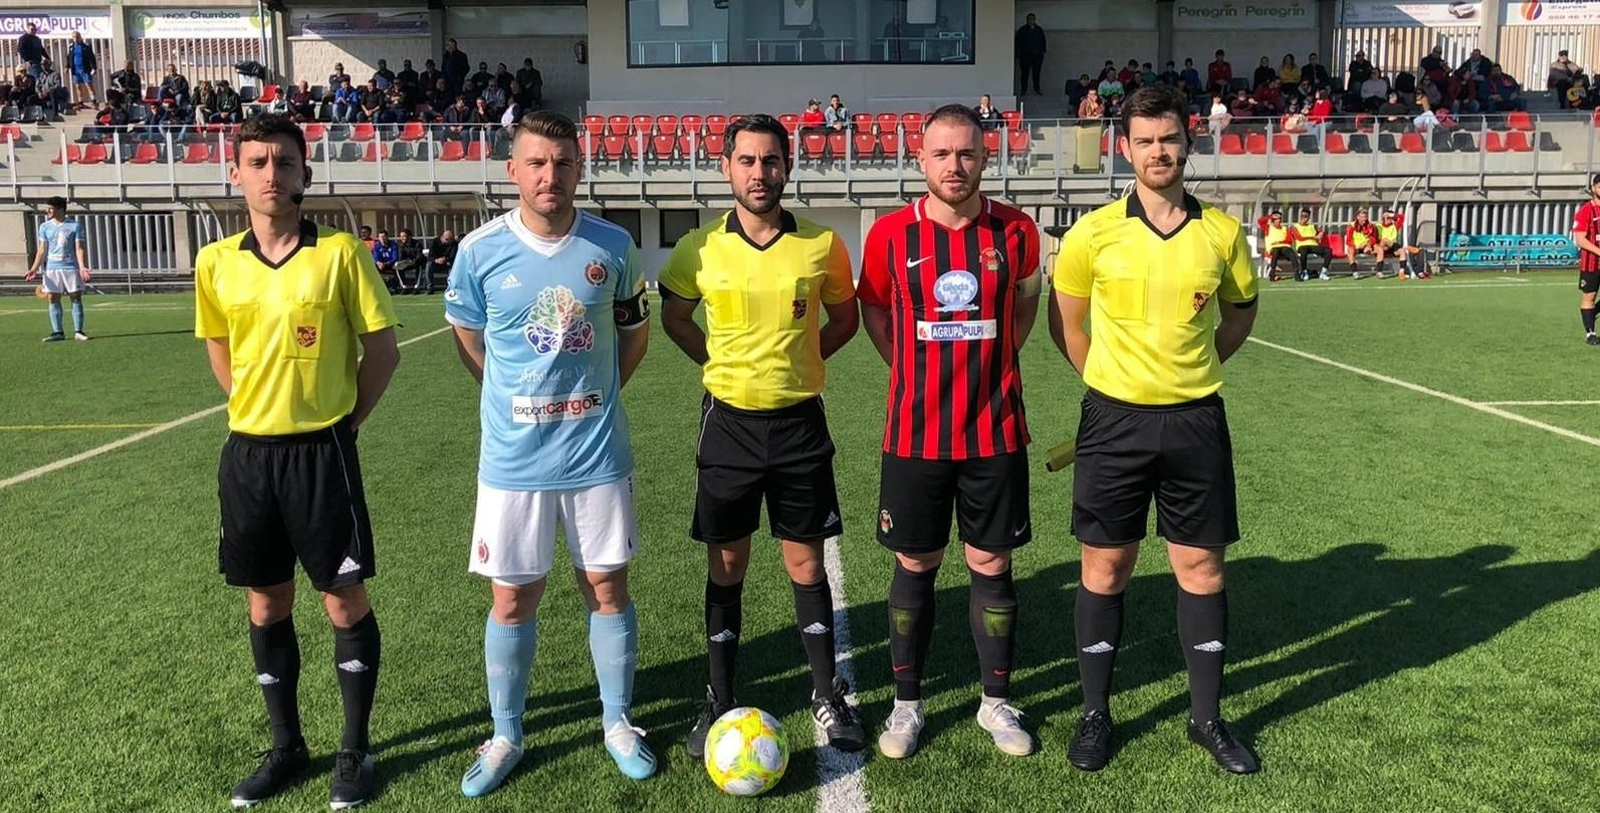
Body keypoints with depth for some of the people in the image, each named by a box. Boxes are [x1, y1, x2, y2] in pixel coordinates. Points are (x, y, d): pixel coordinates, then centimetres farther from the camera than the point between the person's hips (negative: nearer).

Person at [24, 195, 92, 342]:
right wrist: (35, 268, -2)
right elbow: (42, 250, 8)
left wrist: (82, 267, -14)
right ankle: (57, 332, 4)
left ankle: (78, 331, 3)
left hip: (71, 268, -2)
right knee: (53, 299, 0)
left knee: (76, 298, -3)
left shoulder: (75, 226, 2)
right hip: (51, 269, 3)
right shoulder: (45, 227, 10)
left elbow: (79, 248, -1)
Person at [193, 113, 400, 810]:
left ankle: (355, 750, 20)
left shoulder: (340, 253, -8)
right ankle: (286, 746, 30)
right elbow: (221, 354, 17)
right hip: (247, 452, 4)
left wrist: (345, 420, -2)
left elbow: (383, 350, -3)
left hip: (321, 452, -4)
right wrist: (258, 413, 9)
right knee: (267, 606, 13)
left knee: (346, 602, 3)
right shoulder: (215, 262, 3)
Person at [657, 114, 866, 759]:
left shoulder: (822, 246, -4)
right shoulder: (699, 249, -3)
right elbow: (674, 317, 13)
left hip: (800, 422, 0)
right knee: (726, 567, 9)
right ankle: (719, 701, 23)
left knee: (806, 566, 8)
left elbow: (845, 318, 12)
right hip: (729, 422, 1)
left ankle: (827, 697, 24)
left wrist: (795, 362, 1)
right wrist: (722, 365, 3)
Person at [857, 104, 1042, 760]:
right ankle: (906, 703, 25)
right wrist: (919, 372, 6)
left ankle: (997, 701, 27)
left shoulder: (1016, 231, -2)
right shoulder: (891, 233, -4)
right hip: (916, 433, 0)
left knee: (991, 565, 9)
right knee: (915, 566, 9)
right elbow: (873, 309, 11)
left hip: (996, 432, 1)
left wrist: (990, 364, 8)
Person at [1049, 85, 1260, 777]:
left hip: (1196, 422, 2)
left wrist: (1191, 368, 8)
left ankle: (1207, 717, 24)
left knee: (1202, 567, 8)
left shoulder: (1222, 232, 1)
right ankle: (1095, 714, 21)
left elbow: (1240, 312, 17)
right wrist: (1115, 381, 6)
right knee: (1104, 569, 5)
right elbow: (1065, 323, 7)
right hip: (1114, 421, -1)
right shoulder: (1093, 233, -4)